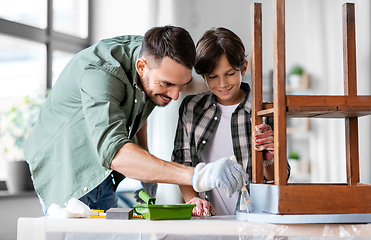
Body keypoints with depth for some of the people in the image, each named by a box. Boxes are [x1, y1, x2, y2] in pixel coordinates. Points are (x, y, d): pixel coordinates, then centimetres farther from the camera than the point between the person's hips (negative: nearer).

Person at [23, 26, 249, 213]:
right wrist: (196, 176, -58)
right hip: (65, 169, -7)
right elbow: (114, 152, -49)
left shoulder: (156, 57, -10)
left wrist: (148, 173, 4)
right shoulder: (99, 72, -35)